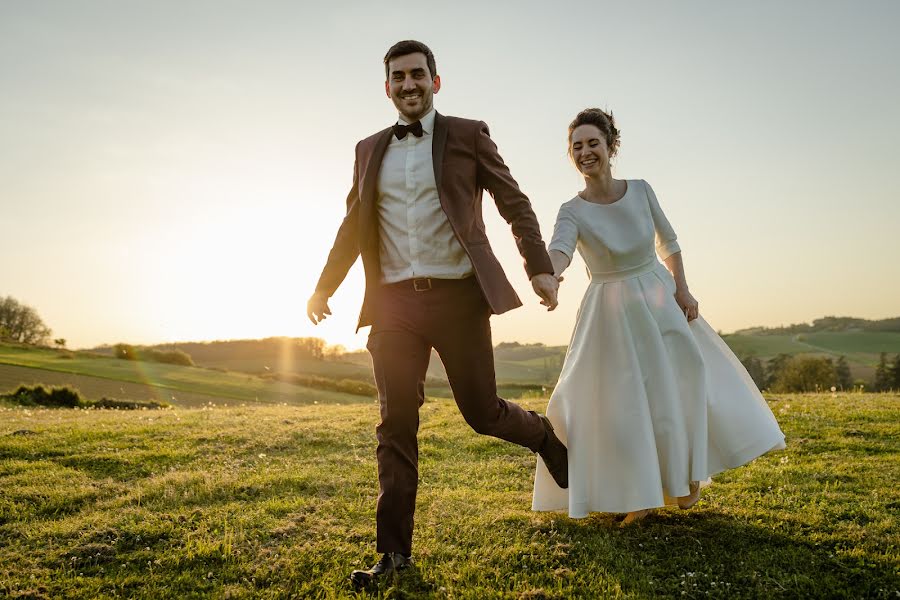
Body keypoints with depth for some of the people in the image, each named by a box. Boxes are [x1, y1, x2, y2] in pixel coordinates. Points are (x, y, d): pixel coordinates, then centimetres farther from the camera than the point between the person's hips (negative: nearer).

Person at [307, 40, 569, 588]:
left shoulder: (468, 135, 5)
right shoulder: (369, 150, 15)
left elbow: (515, 203, 2)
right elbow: (353, 225, 21)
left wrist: (542, 268, -9)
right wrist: (325, 287, 20)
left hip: (458, 296, -3)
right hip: (394, 302, 3)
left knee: (481, 411, 3)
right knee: (396, 426, 2)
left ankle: (546, 436, 37)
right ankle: (395, 551, 11)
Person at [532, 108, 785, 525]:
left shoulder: (640, 190, -5)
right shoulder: (573, 211, -14)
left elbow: (668, 242, 7)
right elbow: (560, 248, -35)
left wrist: (682, 290, -2)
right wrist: (550, 274, -57)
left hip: (659, 299, 3)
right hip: (611, 313, -2)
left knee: (681, 387, 9)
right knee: (621, 403, 0)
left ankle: (686, 477, 35)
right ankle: (640, 496, 19)